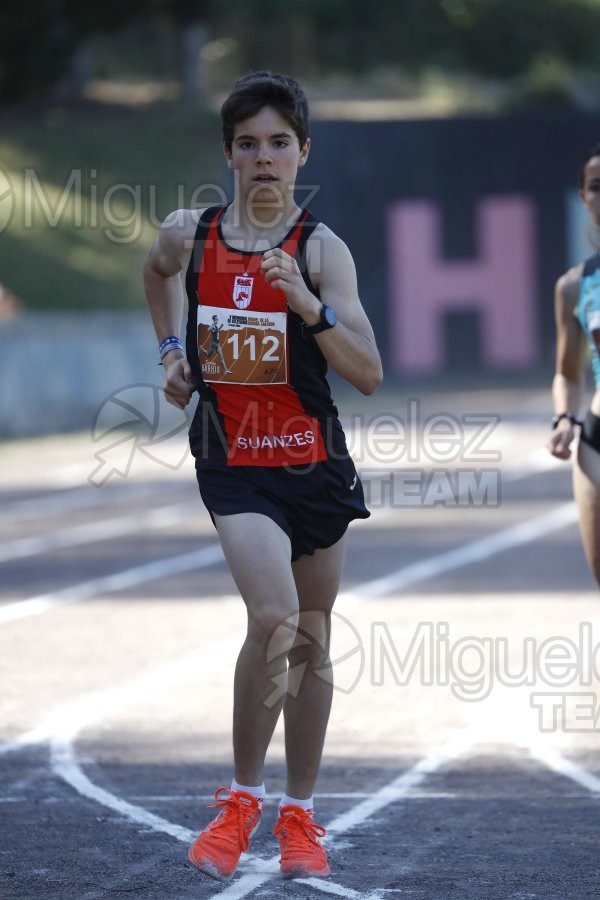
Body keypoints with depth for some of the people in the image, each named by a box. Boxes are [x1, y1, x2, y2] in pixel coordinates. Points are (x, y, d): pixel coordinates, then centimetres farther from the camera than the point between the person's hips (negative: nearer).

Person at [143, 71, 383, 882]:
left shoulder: (320, 250, -10)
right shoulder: (189, 235, -2)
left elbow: (369, 375, -16)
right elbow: (157, 271, 25)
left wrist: (311, 308, -29)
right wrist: (172, 350, 13)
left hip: (315, 463, 1)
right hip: (234, 465, -1)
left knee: (311, 640, 11)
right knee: (273, 618, -21)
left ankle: (299, 815, 26)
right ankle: (242, 799, -5)